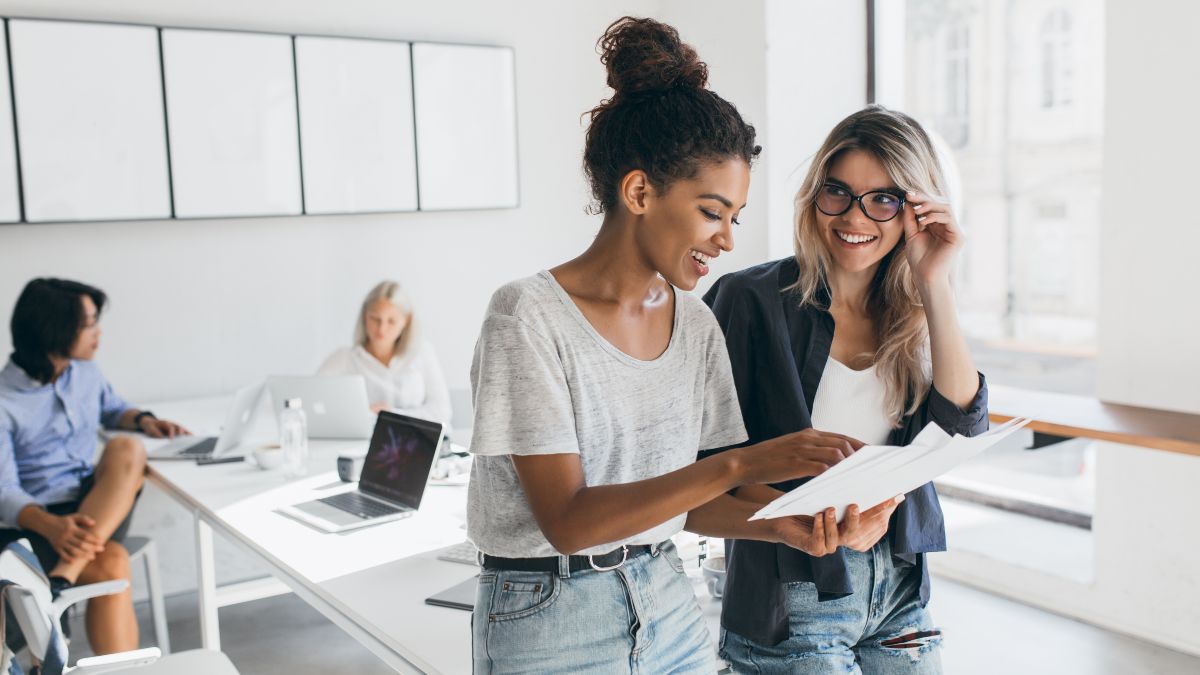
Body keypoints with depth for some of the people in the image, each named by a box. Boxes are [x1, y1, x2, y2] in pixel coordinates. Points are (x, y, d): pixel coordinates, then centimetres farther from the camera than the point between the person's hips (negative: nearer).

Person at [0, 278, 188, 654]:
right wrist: (51, 526, -35)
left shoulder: (85, 372, 9)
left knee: (126, 448, -29)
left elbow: (111, 408, 31)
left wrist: (142, 419, 7)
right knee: (111, 566, -35)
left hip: (99, 507, 5)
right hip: (36, 521, -5)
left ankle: (63, 578, -38)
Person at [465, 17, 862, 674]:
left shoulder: (696, 323, 0)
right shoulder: (530, 317, -18)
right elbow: (567, 519, -23)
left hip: (668, 610, 5)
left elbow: (684, 494, 5)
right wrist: (740, 465, -29)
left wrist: (774, 522, -14)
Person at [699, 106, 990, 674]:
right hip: (790, 598, -4)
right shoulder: (750, 300, -11)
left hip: (900, 594, 5)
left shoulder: (913, 315, 4)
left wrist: (934, 285, -13)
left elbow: (964, 425, -10)